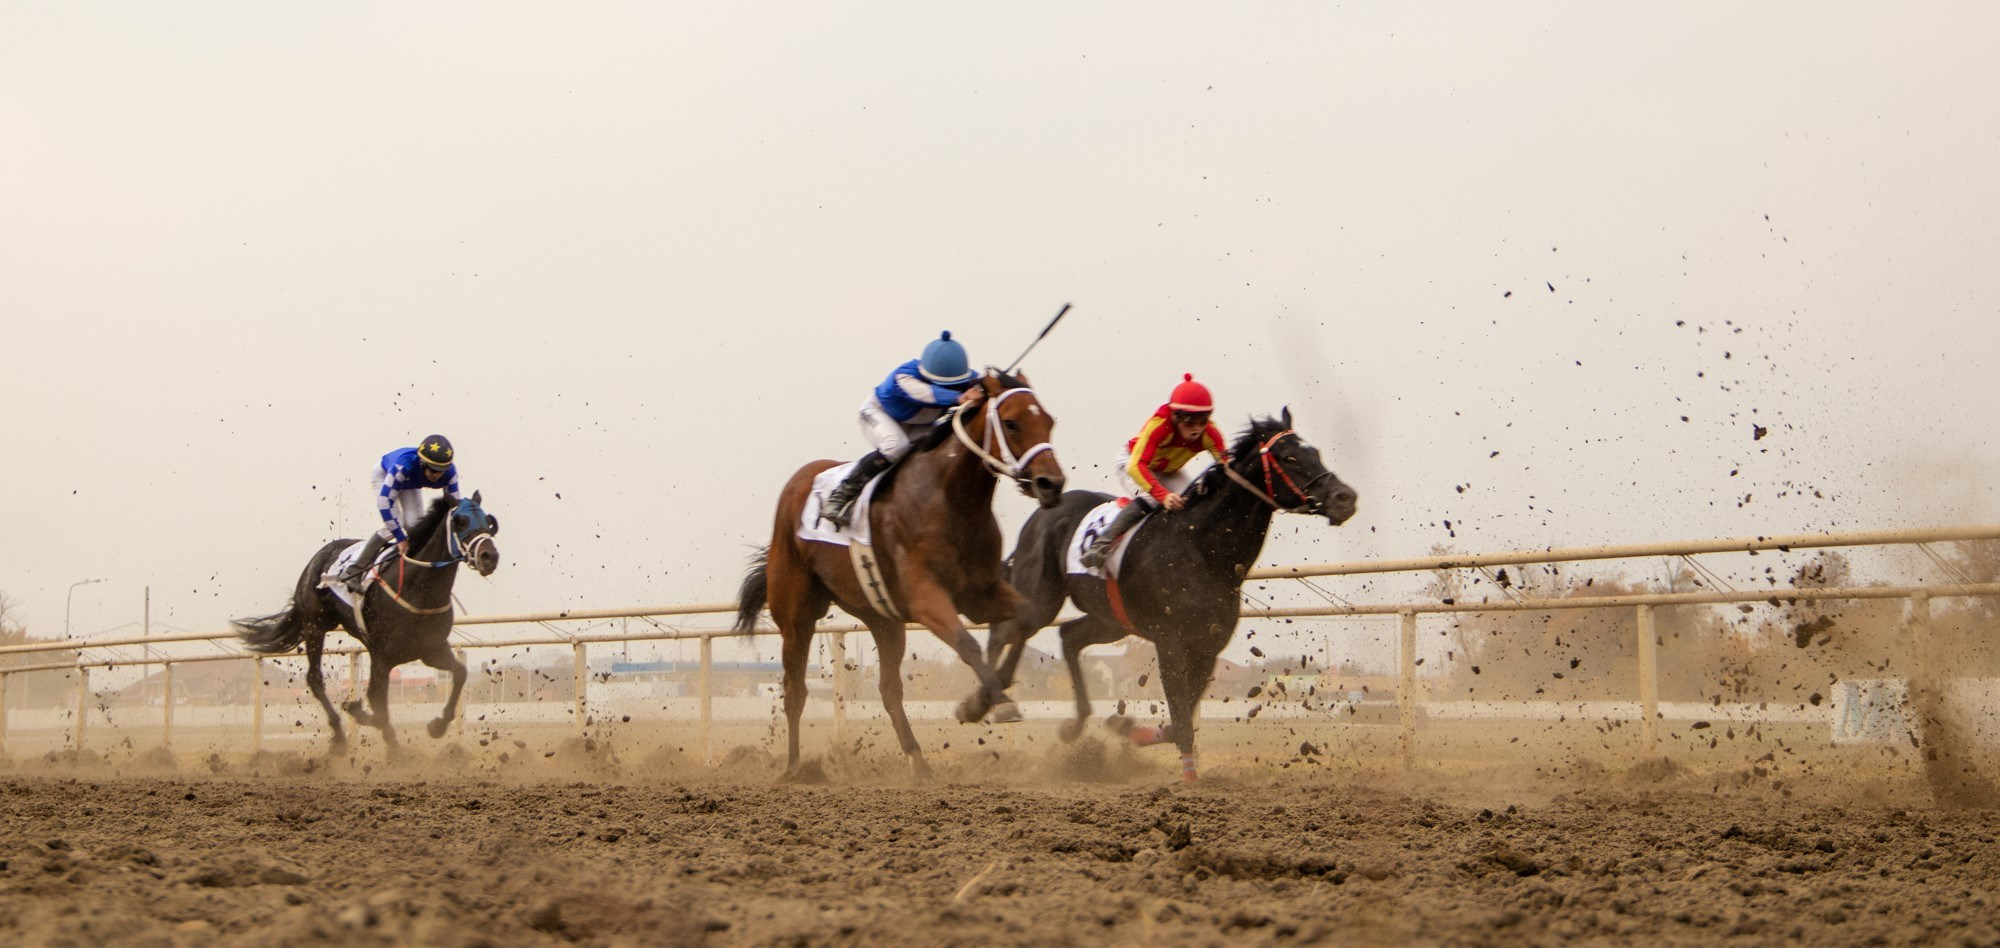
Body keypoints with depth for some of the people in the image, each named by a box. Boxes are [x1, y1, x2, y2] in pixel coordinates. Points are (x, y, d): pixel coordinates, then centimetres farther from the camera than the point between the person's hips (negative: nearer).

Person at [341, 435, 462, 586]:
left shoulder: (449, 473, -33)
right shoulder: (403, 466, -47)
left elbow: (454, 504, -19)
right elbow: (384, 502, -43)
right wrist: (401, 538, -39)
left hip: (411, 484, 5)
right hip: (383, 475, -5)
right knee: (393, 526, -19)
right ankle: (355, 571, -9)